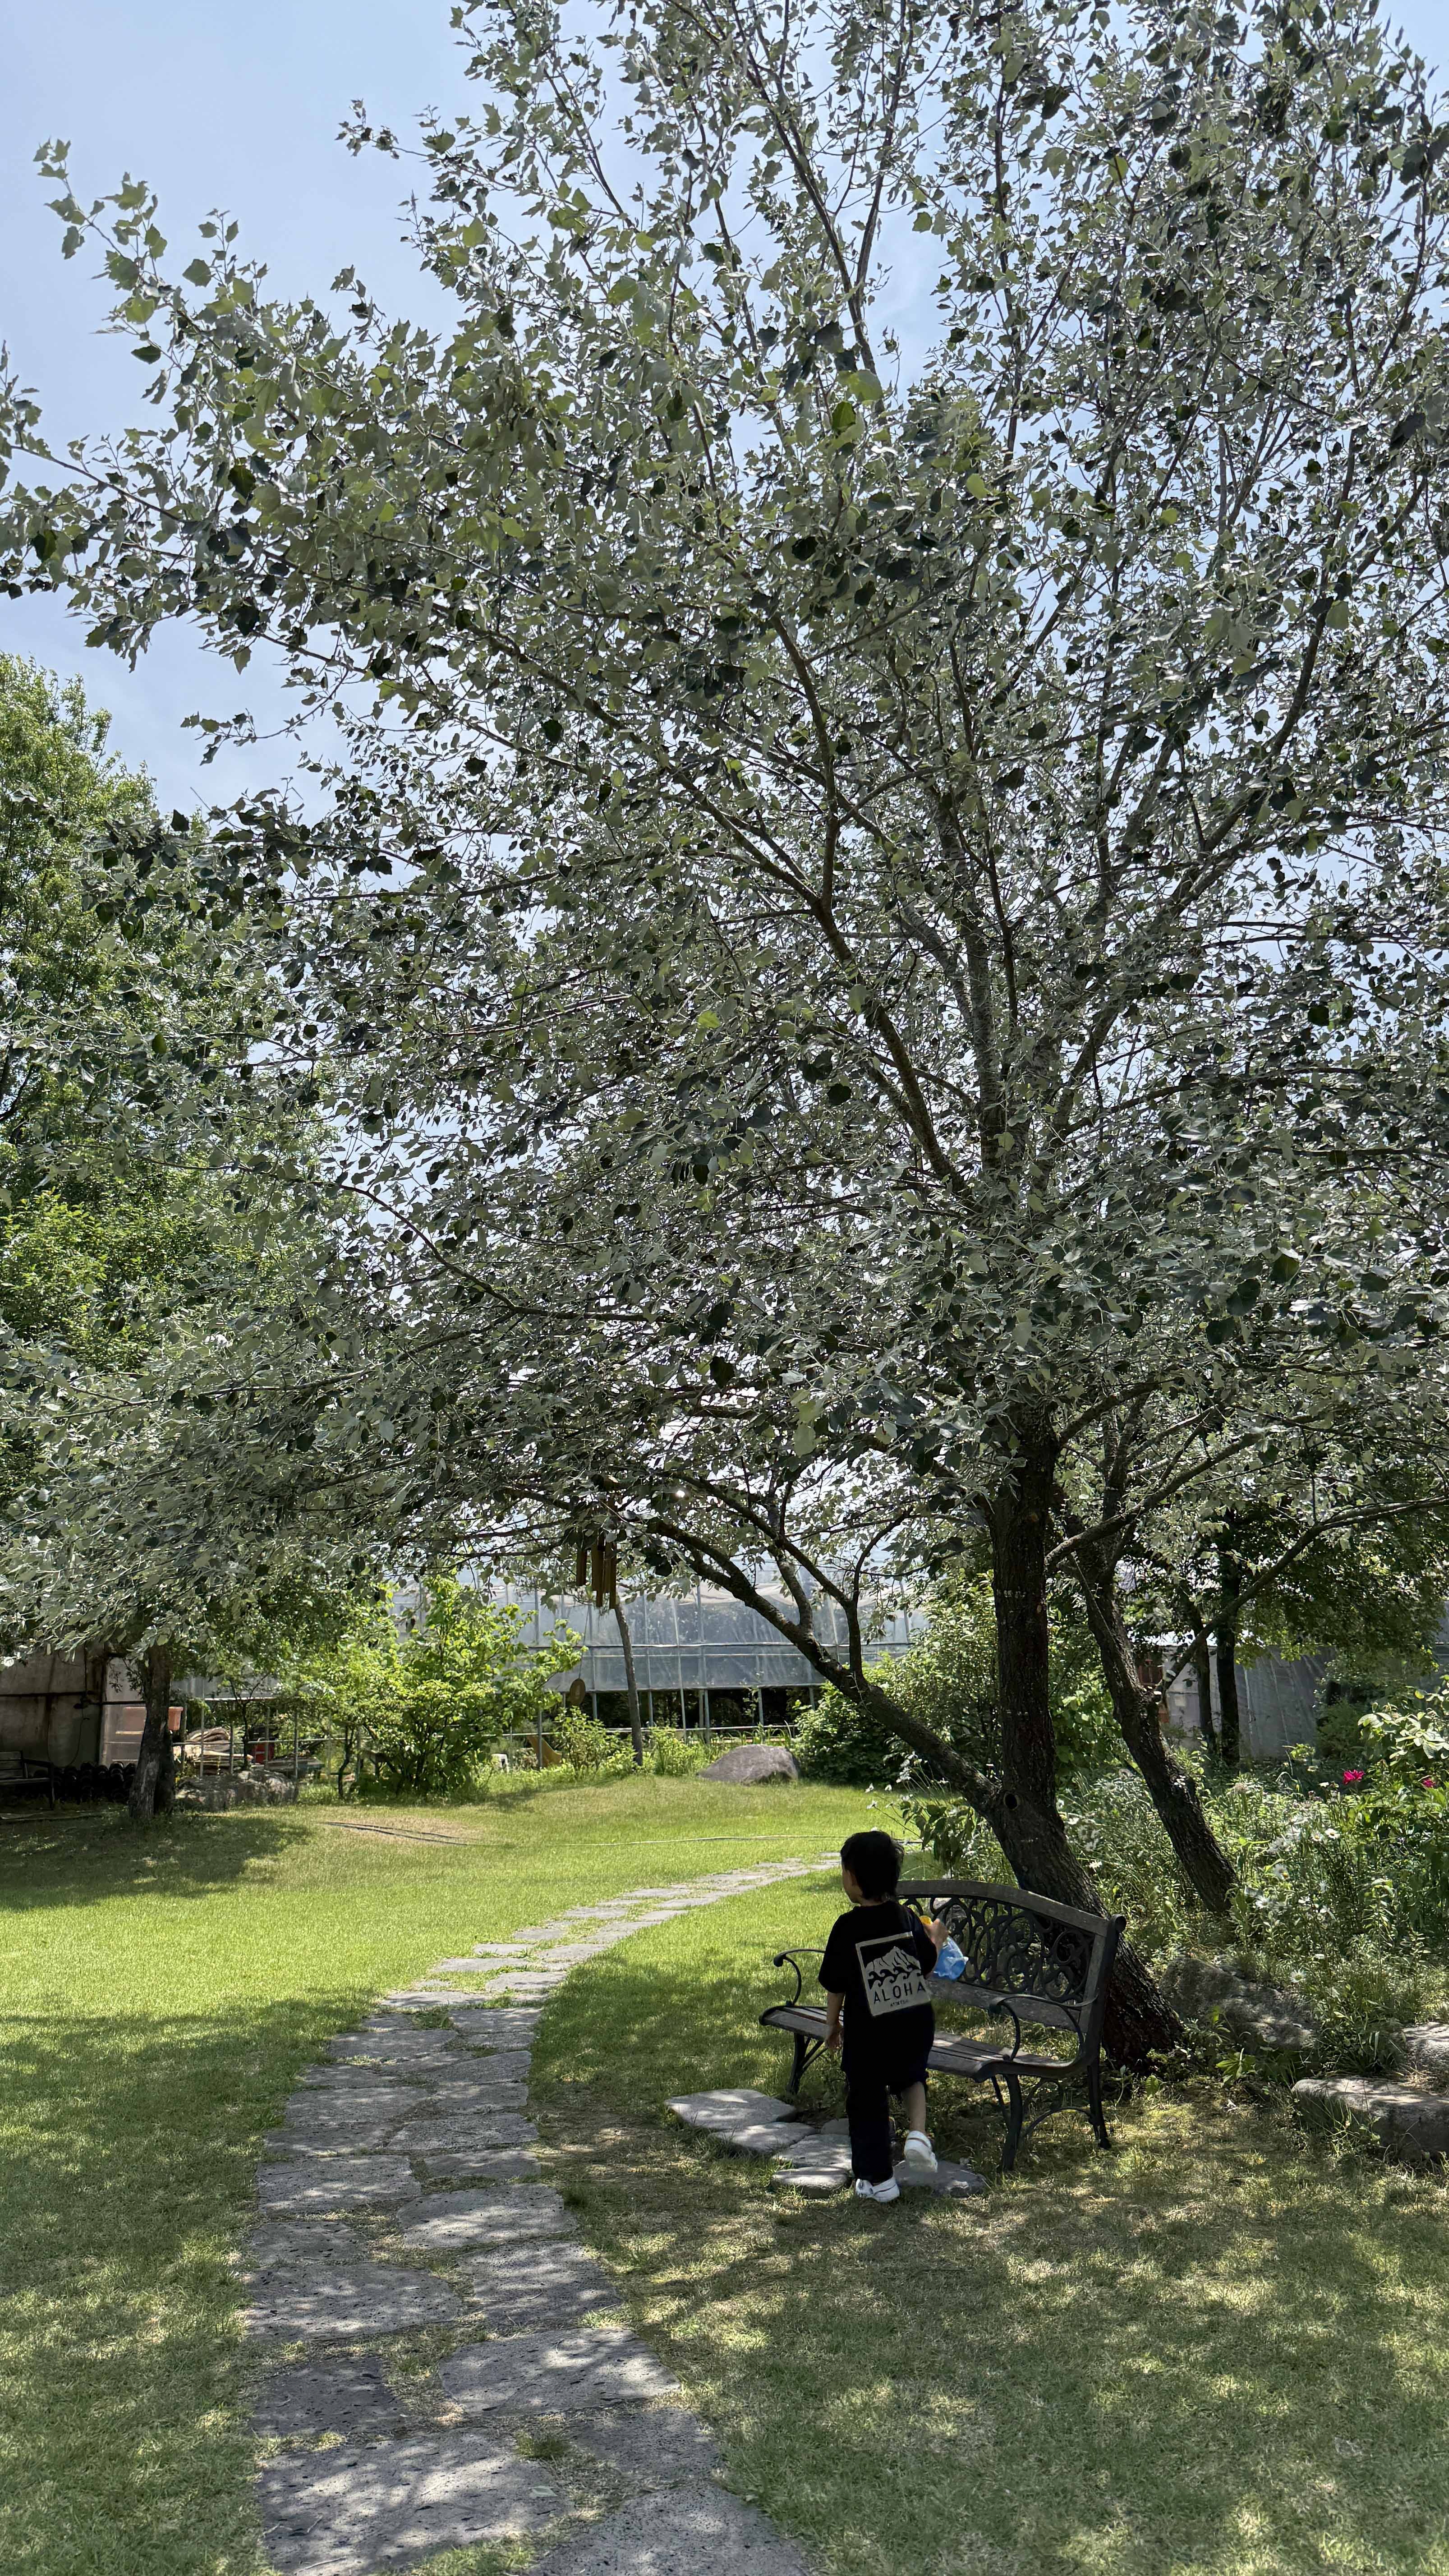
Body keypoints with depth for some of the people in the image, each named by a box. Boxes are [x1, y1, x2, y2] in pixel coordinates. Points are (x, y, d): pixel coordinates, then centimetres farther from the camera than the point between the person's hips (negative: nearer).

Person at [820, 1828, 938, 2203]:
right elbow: (928, 1965, 8)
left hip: (868, 2031, -4)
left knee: (867, 2102, 14)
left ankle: (879, 2180, 22)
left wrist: (832, 2025, 5)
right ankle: (917, 2134, 8)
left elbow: (836, 1985, -10)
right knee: (911, 2077, 31)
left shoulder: (848, 1927, -16)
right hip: (917, 2022, 4)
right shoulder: (907, 1917, -3)